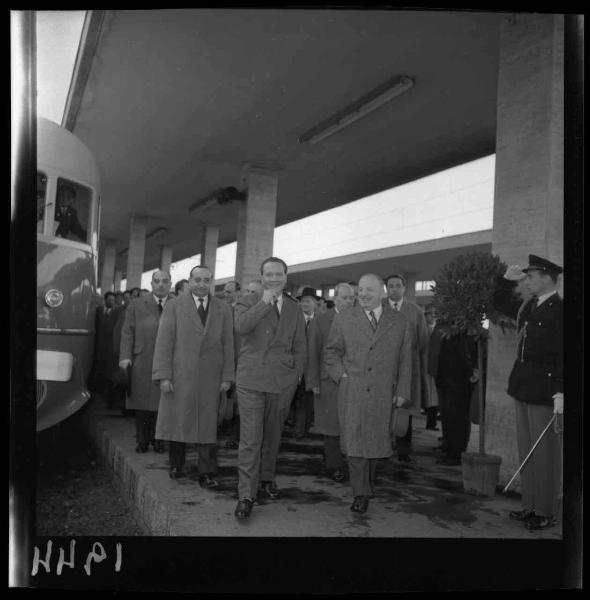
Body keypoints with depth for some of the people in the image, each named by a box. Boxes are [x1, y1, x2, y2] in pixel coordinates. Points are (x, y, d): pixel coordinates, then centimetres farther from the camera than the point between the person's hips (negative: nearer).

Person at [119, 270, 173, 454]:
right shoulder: (136, 305, 9)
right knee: (142, 404, 7)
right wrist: (125, 356, -6)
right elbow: (128, 332, 4)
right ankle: (142, 440, 19)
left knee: (161, 404, 3)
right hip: (141, 364, 1)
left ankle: (156, 439, 19)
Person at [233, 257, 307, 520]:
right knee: (250, 439, -6)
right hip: (251, 380, -3)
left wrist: (297, 372, 8)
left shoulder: (294, 309, 12)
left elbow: (299, 346, 17)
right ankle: (246, 495, 1)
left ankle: (267, 478, 34)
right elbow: (241, 326, -18)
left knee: (272, 435, 15)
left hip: (283, 382, 3)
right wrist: (265, 302, -16)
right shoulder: (248, 301, 3)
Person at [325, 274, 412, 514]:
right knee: (355, 440, -3)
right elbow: (331, 351, 10)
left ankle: (368, 483, 34)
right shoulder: (344, 319, 4)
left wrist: (402, 392, 3)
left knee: (376, 440, 10)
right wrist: (341, 375, -4)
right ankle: (361, 494, 7)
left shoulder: (400, 322, 5)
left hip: (383, 394, 1)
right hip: (352, 390, -1)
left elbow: (405, 361, 7)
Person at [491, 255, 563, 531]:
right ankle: (530, 505, 26)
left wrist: (560, 393, -21)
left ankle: (547, 512, 16)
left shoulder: (559, 311, -12)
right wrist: (507, 279, 11)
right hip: (524, 389, 8)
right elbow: (499, 302, 28)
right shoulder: (527, 307, 10)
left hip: (545, 392, -8)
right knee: (526, 452, 14)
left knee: (545, 453, 3)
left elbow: (564, 356, -16)